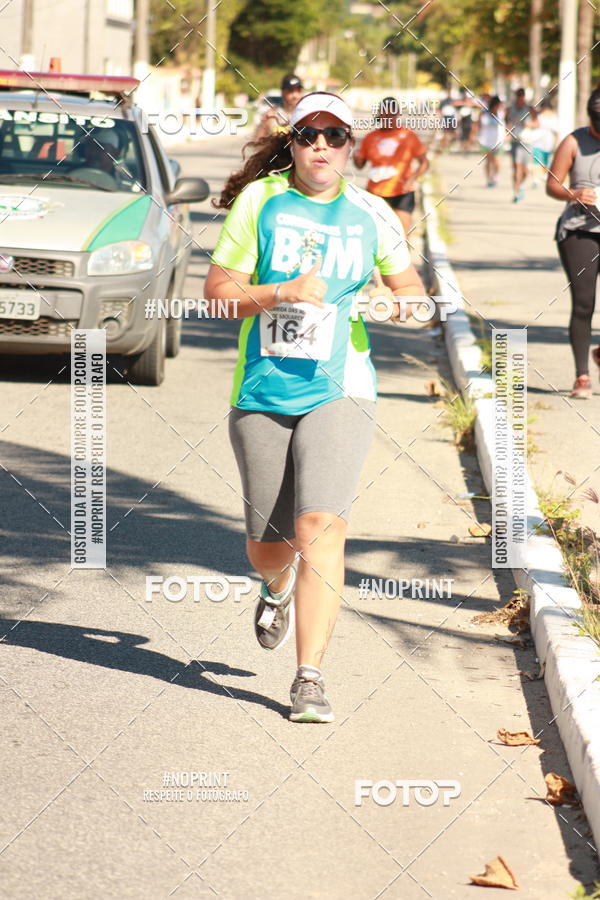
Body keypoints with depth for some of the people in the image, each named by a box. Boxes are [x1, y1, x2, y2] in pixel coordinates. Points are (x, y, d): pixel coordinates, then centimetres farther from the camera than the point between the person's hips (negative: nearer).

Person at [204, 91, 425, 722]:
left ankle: (309, 678, -14)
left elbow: (409, 287, 20)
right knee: (268, 546, 9)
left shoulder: (370, 214, 6)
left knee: (320, 528, -19)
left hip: (338, 393, -1)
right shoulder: (259, 201, 2)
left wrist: (400, 300, -3)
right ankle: (278, 589, 48)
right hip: (261, 396, 1)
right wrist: (284, 292, -18)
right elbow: (218, 291, -2)